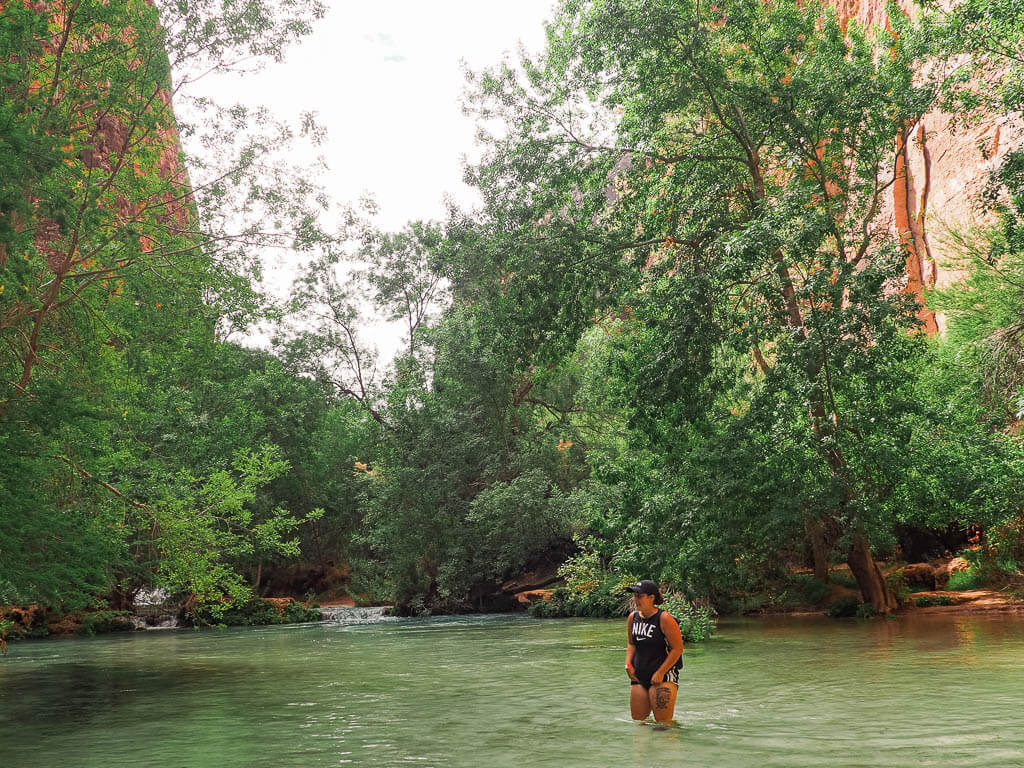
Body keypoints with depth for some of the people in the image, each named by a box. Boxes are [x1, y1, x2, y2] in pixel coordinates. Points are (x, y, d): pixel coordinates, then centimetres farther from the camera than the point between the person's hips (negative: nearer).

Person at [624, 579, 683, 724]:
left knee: (664, 724, -7)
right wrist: (628, 664, 4)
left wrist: (660, 673, -15)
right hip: (638, 677, 6)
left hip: (664, 676, -6)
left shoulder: (664, 618, -14)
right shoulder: (632, 617, 6)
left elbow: (678, 649, -13)